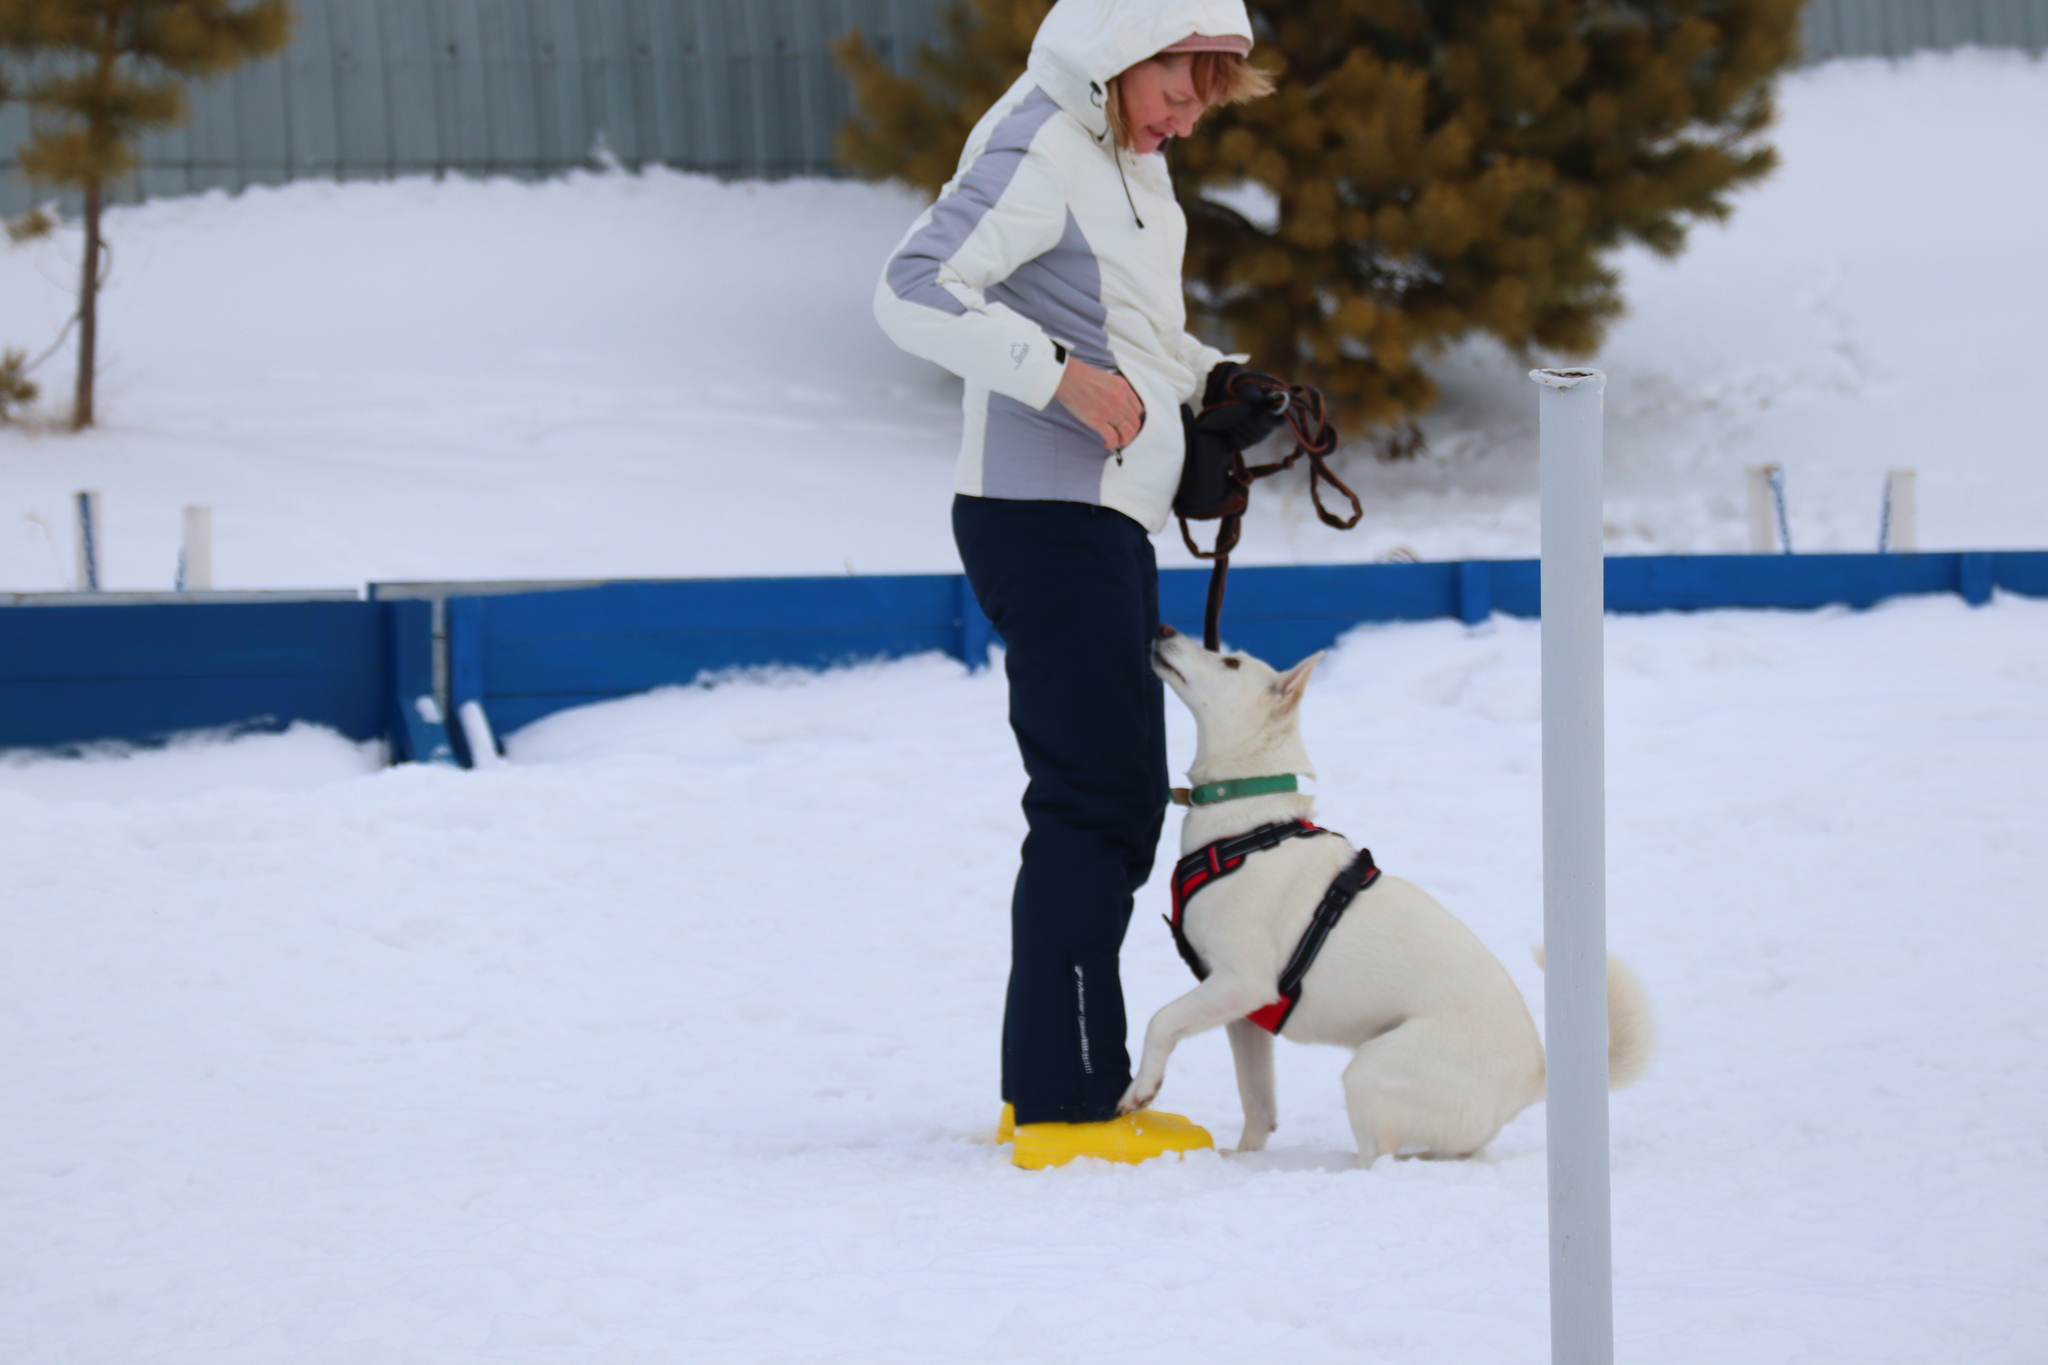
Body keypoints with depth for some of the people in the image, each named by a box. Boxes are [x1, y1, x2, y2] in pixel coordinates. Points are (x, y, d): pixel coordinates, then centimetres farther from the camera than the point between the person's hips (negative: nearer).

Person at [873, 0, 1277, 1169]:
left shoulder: (1131, 156, 15)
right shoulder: (1036, 151, -14)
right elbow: (915, 293, -23)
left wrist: (1212, 377, 10)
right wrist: (1058, 372, -28)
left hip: (1105, 523, 10)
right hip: (1044, 517, -10)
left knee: (1123, 802, 13)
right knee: (1093, 800, -10)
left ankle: (1057, 1085, 19)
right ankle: (1063, 1105, -8)